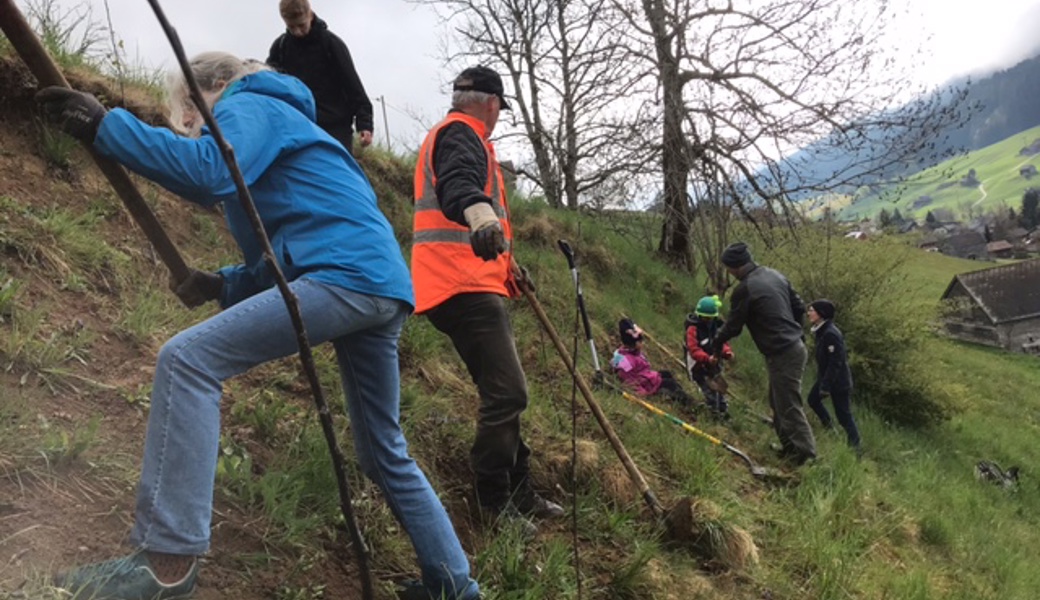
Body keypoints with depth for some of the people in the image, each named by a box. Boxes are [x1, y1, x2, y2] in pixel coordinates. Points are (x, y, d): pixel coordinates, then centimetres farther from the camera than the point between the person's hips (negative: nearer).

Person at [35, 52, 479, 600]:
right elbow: (284, 262, 32)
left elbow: (209, 172, -16)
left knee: (187, 360, -12)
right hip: (387, 287, 10)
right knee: (385, 455, 17)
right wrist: (221, 285, 16)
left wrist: (105, 126, -9)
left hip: (348, 274, -10)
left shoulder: (249, 106, 9)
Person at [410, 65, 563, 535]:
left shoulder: (455, 136, 29)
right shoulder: (460, 134, -5)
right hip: (464, 288, -11)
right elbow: (456, 183, -29)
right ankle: (494, 507, -1)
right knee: (507, 393, -12)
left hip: (469, 287, 11)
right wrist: (478, 211, -51)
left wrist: (506, 268, 45)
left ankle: (520, 494, 26)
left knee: (503, 394, 16)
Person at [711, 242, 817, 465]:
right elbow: (799, 308, 15)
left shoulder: (744, 289, -16)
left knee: (789, 407, -2)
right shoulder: (775, 275, 9)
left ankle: (806, 454, 2)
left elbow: (733, 326, -7)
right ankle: (789, 447, 29)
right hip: (795, 346, 9)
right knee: (779, 402, 20)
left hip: (782, 355, -9)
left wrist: (716, 343, 11)